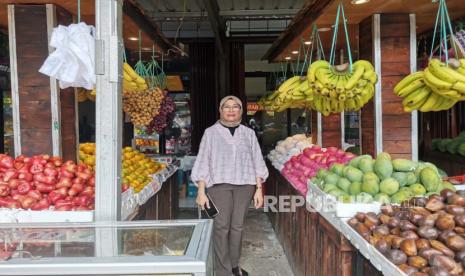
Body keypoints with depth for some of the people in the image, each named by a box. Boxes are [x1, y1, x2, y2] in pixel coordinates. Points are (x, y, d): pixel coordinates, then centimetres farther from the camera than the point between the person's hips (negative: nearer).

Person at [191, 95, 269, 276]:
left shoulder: (248, 133, 11)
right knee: (221, 227, -5)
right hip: (219, 184, -2)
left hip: (244, 184, 2)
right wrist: (201, 191, -5)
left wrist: (259, 189, 3)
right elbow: (203, 162, 2)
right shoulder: (211, 132, 4)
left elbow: (257, 162, 10)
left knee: (238, 226, 5)